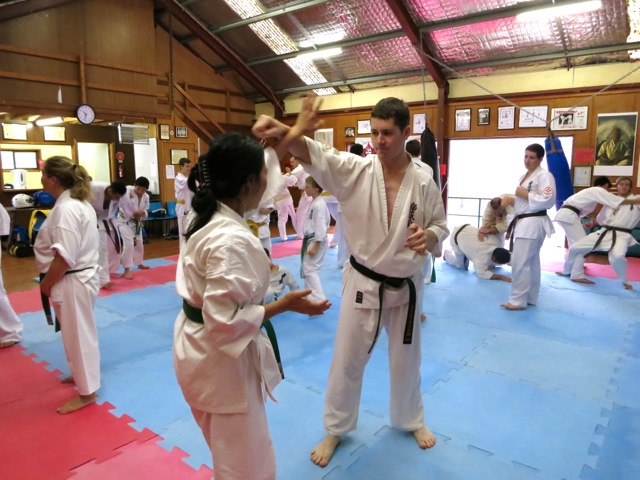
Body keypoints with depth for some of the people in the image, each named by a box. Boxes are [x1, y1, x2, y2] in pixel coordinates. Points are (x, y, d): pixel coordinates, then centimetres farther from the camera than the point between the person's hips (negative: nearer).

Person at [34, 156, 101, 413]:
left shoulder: (65, 209, -22)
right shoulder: (81, 204, 10)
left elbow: (64, 257, -25)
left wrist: (46, 284, -11)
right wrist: (51, 282, 20)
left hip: (72, 281, -10)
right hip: (83, 276, 10)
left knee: (79, 335, 3)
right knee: (76, 333, 24)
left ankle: (87, 392, 17)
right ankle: (82, 373, 42)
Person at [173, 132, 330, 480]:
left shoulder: (207, 214, -2)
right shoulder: (231, 240, -31)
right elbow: (225, 320, -31)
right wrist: (285, 305, -22)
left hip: (202, 349, 10)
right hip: (220, 357, -10)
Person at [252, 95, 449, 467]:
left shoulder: (423, 181, -8)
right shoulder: (355, 170, -12)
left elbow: (440, 226, 2)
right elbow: (312, 153, -27)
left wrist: (428, 237, -23)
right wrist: (285, 130, -49)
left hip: (405, 286, 1)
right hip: (363, 283, -1)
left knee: (406, 359, 20)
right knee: (347, 360, 11)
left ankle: (410, 420, 48)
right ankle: (336, 429, 36)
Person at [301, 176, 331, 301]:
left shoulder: (319, 205, -20)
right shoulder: (315, 202, 12)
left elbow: (321, 228, -24)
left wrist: (315, 246, -24)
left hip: (316, 241, -11)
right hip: (311, 240, 11)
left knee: (310, 269, -10)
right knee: (306, 268, 18)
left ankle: (319, 300, -6)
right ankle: (310, 295, 32)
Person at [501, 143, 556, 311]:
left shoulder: (544, 176, -12)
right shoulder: (524, 176, 17)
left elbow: (548, 200, -22)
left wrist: (526, 194, -19)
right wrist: (512, 200, 10)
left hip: (533, 223, -10)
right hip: (523, 222, 10)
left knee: (520, 262, -10)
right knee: (531, 262, 15)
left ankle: (518, 300, -2)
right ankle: (530, 298, 23)